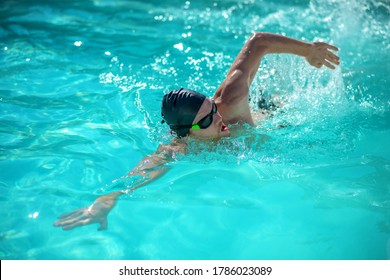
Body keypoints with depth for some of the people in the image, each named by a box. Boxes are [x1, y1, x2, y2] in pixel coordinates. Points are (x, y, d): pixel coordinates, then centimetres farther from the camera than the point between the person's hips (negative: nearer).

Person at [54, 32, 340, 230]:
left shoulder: (230, 103, -45)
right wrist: (104, 203, -78)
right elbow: (142, 173, -61)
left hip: (262, 117, 0)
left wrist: (307, 49, -28)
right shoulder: (178, 150, -45)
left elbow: (257, 41, -37)